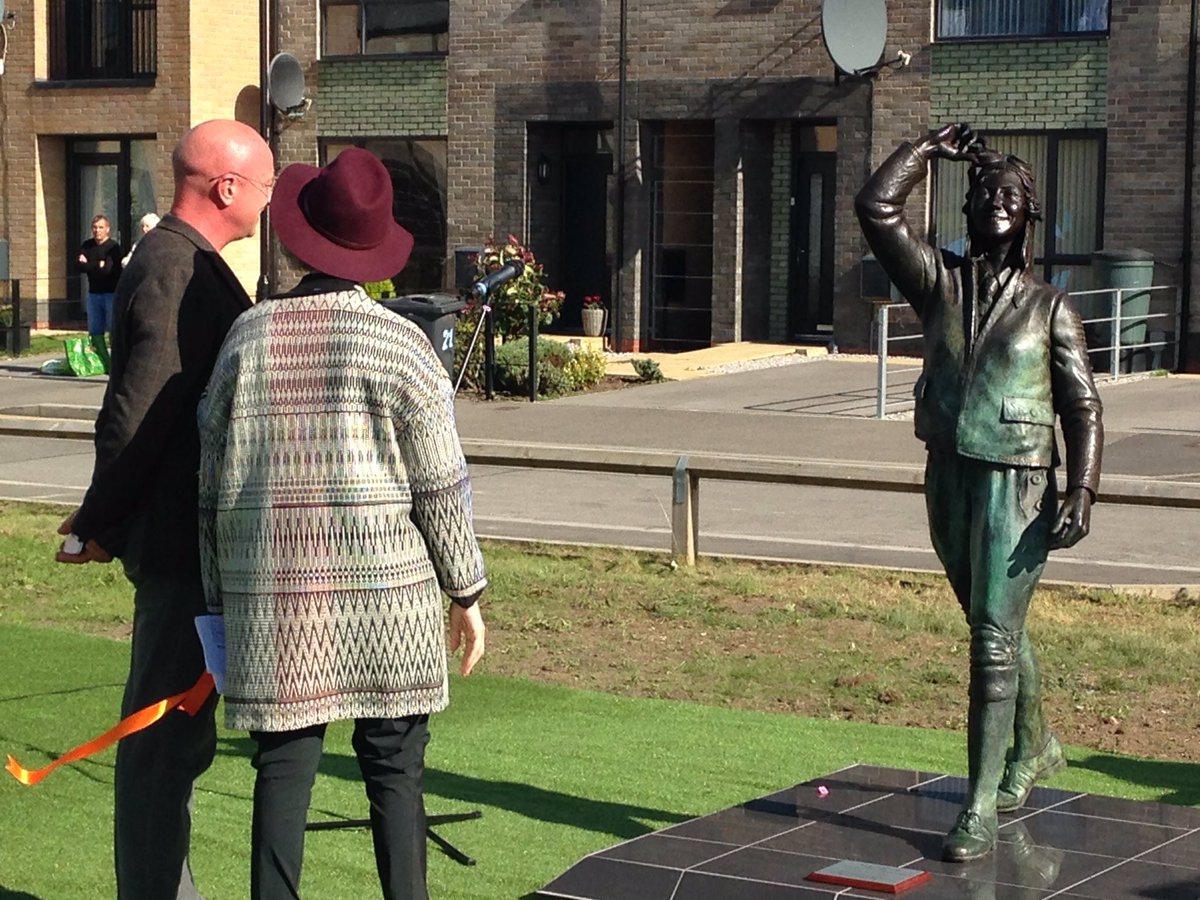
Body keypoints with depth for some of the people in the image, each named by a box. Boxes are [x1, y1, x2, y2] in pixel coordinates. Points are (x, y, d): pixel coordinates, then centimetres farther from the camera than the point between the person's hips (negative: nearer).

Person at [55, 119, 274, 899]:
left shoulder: (189, 264, 15)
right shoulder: (176, 272, -19)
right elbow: (134, 417, -23)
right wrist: (102, 525, -13)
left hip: (195, 540, 10)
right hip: (182, 541, -10)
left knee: (174, 734, 18)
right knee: (167, 737, -3)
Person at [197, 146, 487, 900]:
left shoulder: (248, 337, 3)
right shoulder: (401, 345, -5)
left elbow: (211, 482, 7)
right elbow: (441, 488, -5)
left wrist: (220, 598, 15)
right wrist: (468, 593, 6)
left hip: (273, 595, 2)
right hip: (384, 593, -2)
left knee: (284, 766, 6)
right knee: (394, 768, 6)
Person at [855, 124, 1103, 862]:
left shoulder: (1049, 307, -1)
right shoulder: (940, 282, 5)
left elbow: (1083, 407, -4)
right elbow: (877, 206, -4)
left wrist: (1081, 492, -14)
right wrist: (931, 149, 3)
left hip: (1016, 487, -4)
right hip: (949, 478, 4)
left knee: (995, 640, -9)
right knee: (997, 627, 20)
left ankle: (981, 807, -8)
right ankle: (1036, 749, 43)